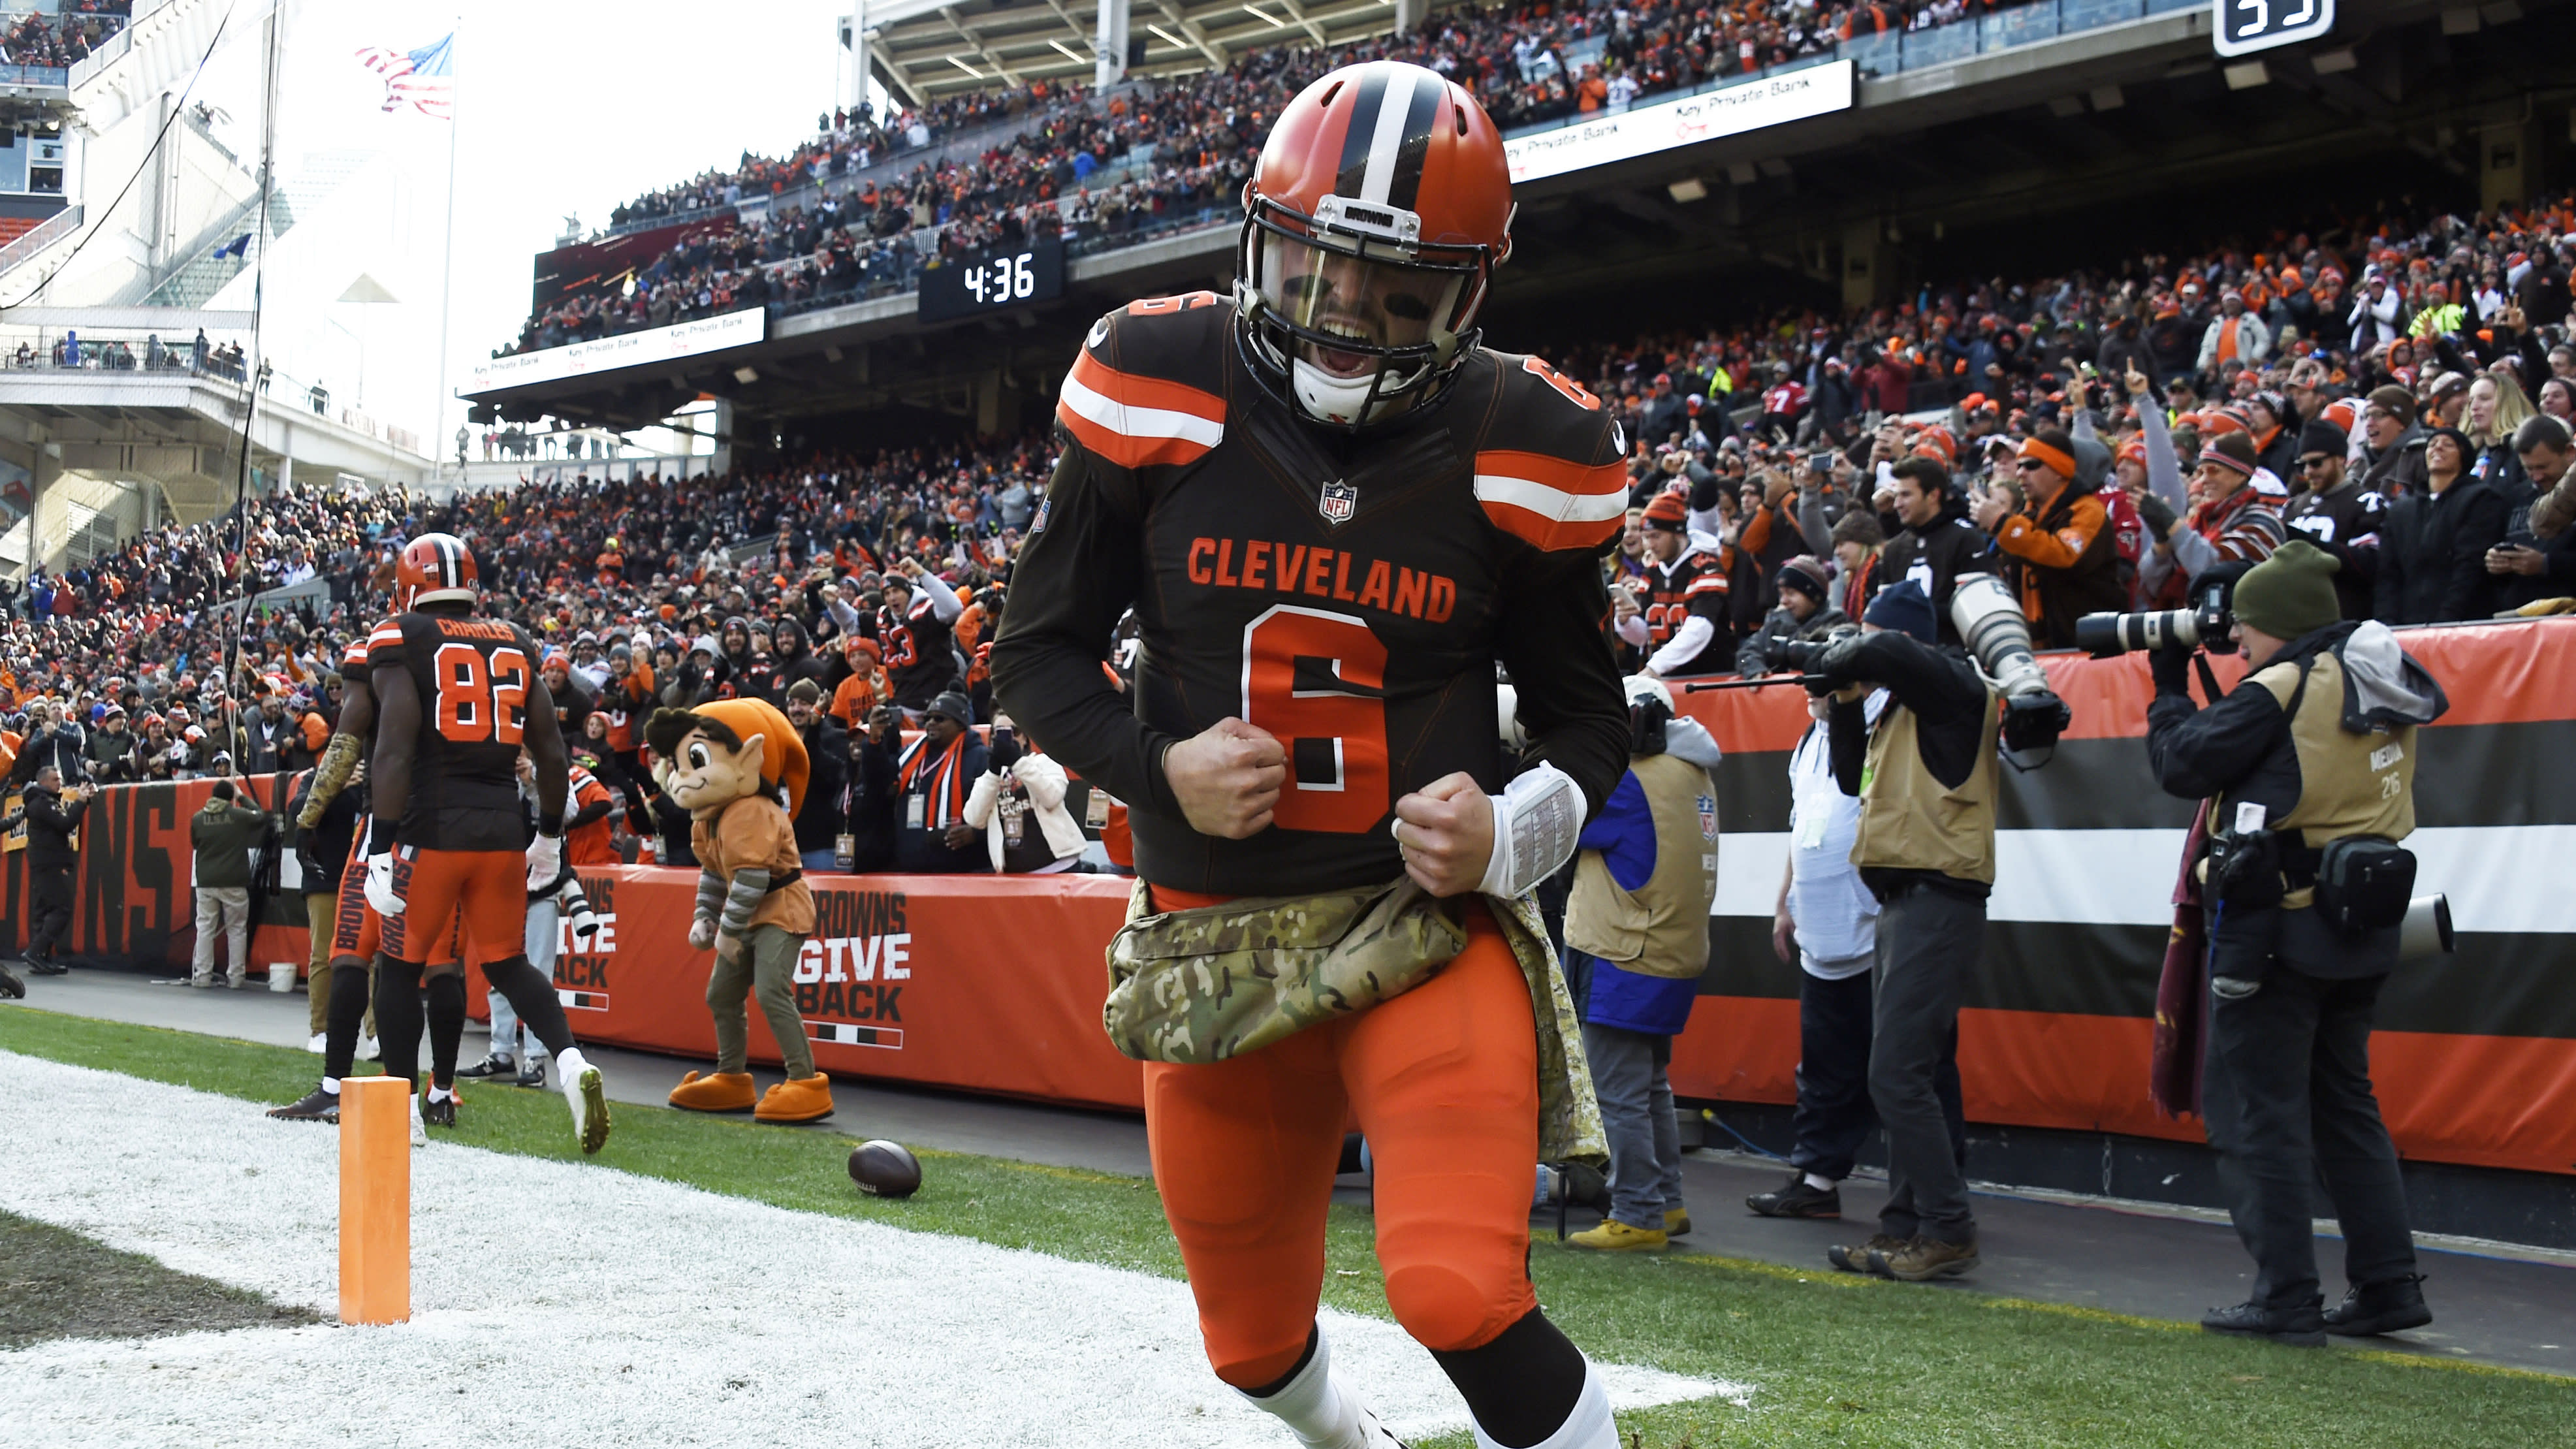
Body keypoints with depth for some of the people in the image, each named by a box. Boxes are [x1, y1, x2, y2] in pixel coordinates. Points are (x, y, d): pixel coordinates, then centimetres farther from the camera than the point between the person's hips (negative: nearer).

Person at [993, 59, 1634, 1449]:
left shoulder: (1519, 448, -6)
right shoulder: (1157, 393, -6)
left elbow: (1586, 714, 7)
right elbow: (1037, 650, 3)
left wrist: (1513, 829, -14)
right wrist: (1156, 767, -15)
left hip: (1430, 928, -2)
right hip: (1212, 939, 2)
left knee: (1459, 1294, -25)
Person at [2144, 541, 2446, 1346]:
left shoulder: (2282, 690, -15)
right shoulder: (2379, 691, 10)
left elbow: (2184, 765, -11)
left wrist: (2170, 692, 5)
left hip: (2280, 930, -8)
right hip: (2361, 927, 8)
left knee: (2259, 1112, -1)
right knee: (2345, 1104, 17)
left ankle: (2285, 1300, 0)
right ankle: (2389, 1285, 17)